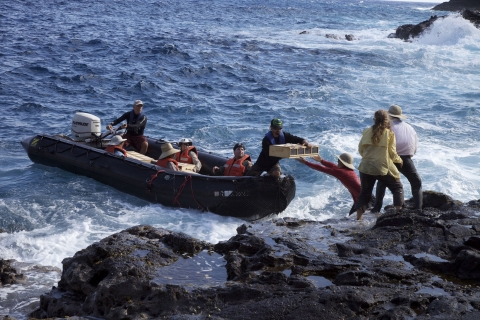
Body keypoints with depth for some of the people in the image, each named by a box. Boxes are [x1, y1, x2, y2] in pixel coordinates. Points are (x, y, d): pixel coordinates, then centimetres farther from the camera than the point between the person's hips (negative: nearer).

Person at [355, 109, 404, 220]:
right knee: (397, 188, 16)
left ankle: (358, 218, 8)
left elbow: (360, 149, 7)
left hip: (366, 167, 3)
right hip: (383, 167, -3)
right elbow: (392, 153, -4)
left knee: (364, 193, 14)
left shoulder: (367, 132, 3)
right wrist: (399, 160, 15)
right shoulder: (389, 133, -4)